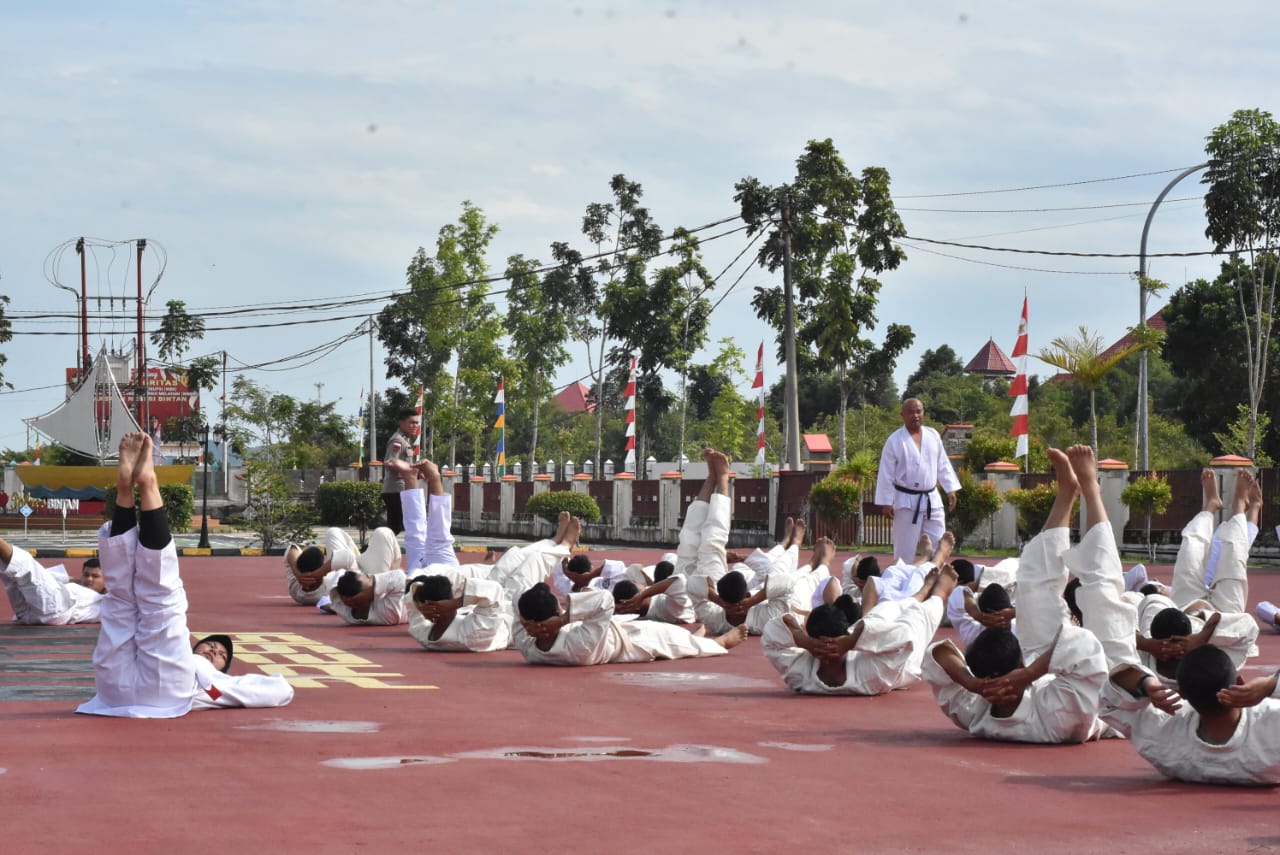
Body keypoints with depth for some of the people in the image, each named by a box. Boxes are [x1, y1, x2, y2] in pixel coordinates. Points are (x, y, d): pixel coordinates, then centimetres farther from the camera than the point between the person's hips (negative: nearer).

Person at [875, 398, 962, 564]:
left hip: (931, 499, 4)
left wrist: (950, 489, 9)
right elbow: (886, 474, -8)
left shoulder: (933, 435, 5)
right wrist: (886, 502, -9)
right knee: (905, 548, -1)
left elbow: (943, 465, 12)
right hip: (907, 501, -4)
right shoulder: (895, 440, -9)